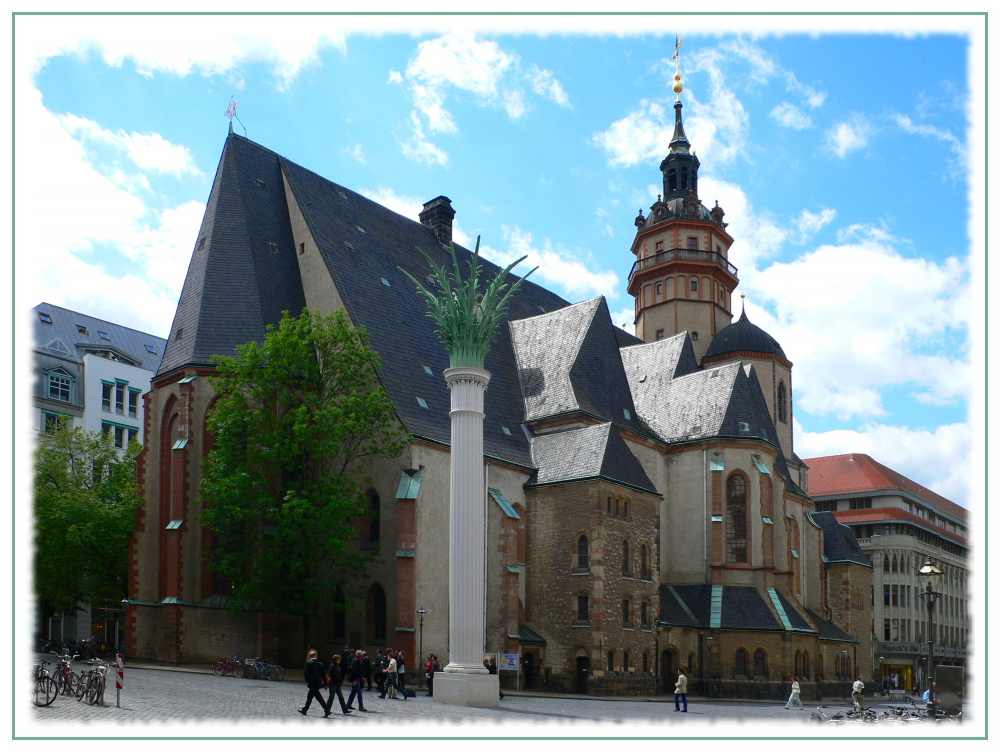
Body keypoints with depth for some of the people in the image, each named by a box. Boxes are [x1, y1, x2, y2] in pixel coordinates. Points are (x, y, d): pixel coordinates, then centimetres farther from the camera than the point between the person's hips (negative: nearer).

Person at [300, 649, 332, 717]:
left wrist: (307, 680, 5)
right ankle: (304, 710, 26)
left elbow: (305, 673, -12)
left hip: (312, 683, -6)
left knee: (319, 698, -7)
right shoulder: (320, 664, 4)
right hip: (319, 683, 6)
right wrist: (325, 683, 13)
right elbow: (324, 674, 7)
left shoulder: (308, 663, -11)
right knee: (309, 697, 18)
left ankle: (327, 710, -12)